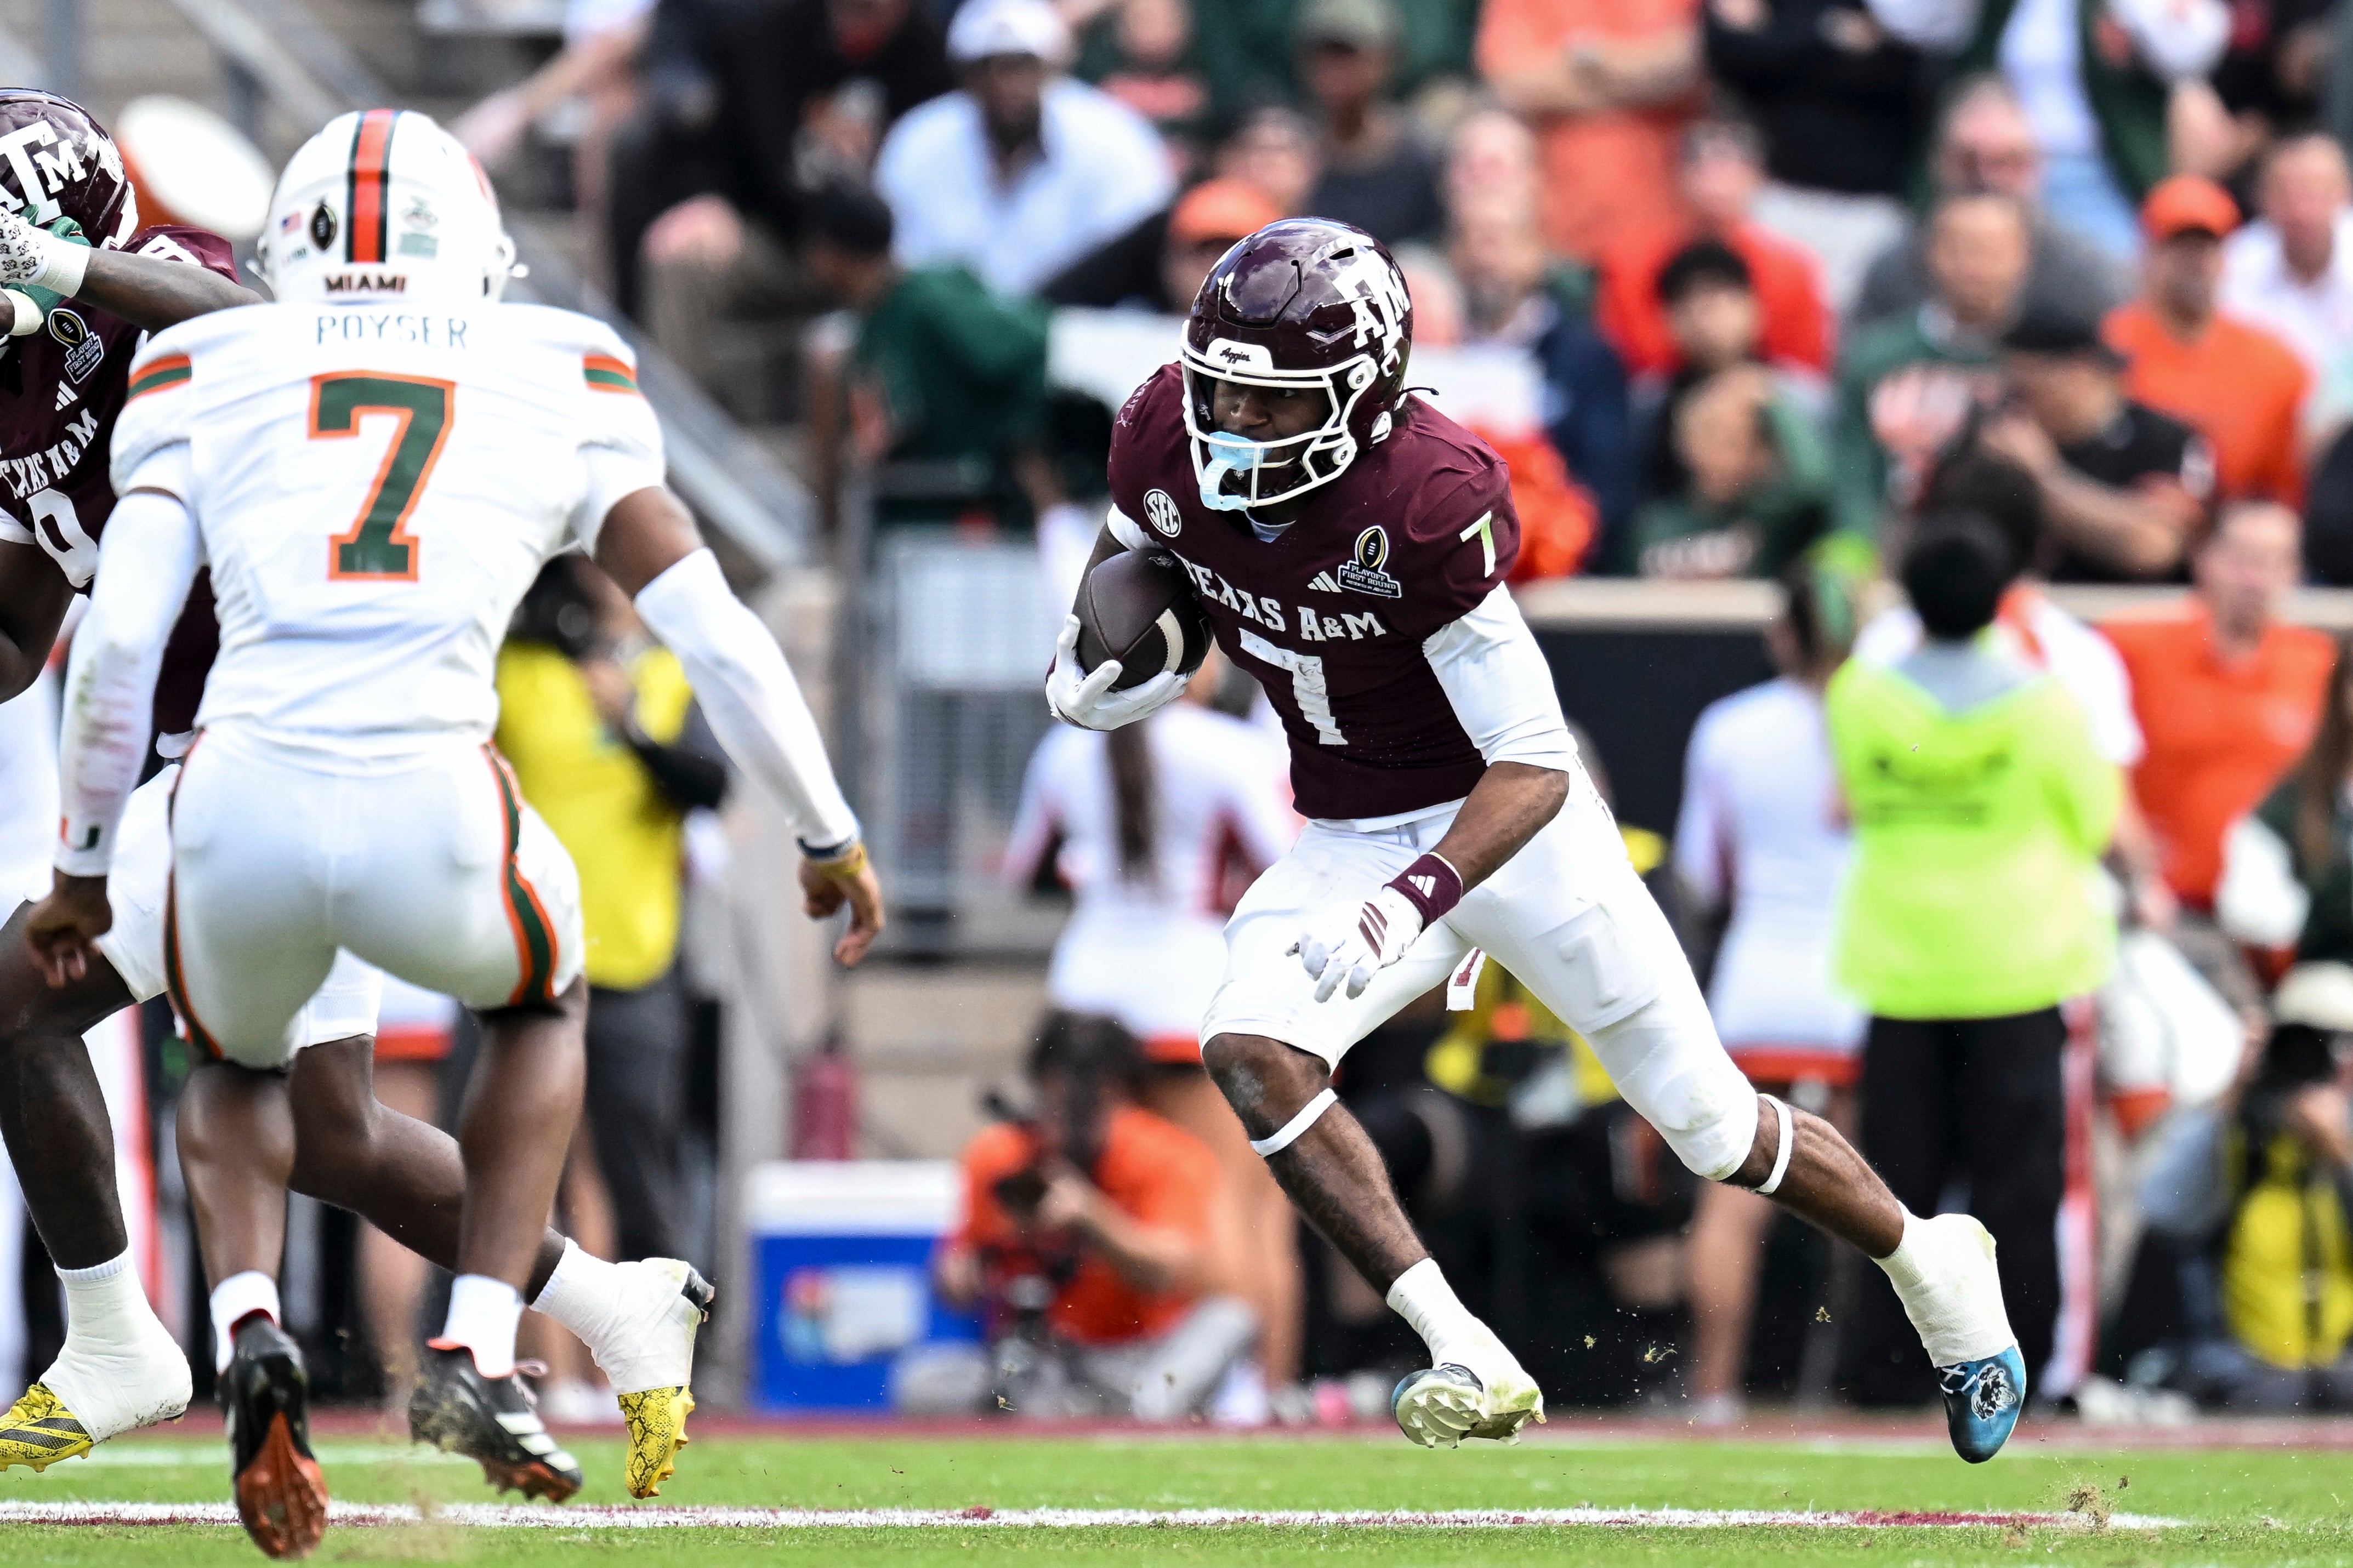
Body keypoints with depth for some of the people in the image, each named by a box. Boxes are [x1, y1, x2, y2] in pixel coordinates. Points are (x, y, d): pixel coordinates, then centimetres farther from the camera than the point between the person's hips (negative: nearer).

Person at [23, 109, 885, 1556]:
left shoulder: (211, 385, 19)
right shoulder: (556, 387, 20)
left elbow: (118, 641, 9)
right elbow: (721, 639, 18)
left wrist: (85, 869, 22)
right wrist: (832, 839, 32)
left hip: (242, 816, 1)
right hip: (432, 820, -1)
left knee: (237, 1067, 34)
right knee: (542, 1001, 35)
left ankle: (252, 1329, 4)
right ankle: (477, 1355, 16)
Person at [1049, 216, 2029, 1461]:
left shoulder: (1427, 503, -31)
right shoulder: (1168, 447, -15)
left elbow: (1531, 763, -28)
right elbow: (1127, 561, 12)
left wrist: (1414, 900, -43)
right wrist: (1086, 677, -10)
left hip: (1509, 820, -5)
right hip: (1351, 842, 5)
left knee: (1714, 1128, 5)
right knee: (1250, 1051, -25)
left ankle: (1930, 1265, 34)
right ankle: (1465, 1360, -24)